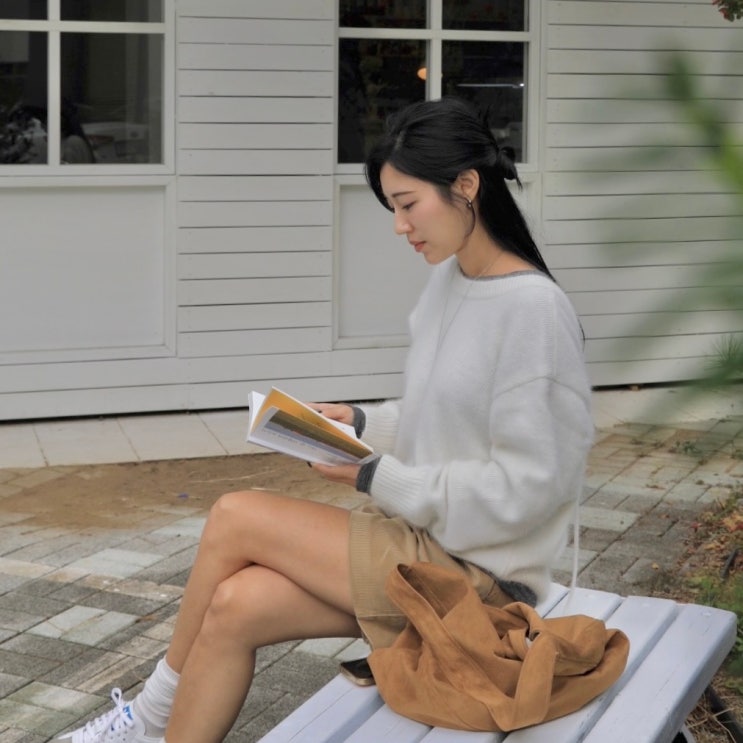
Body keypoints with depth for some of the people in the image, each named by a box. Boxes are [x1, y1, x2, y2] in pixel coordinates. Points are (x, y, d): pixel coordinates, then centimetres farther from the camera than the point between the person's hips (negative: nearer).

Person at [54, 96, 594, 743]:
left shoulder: (534, 310, -18)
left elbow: (522, 489, -19)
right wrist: (363, 423, 1)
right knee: (234, 607, -13)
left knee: (236, 518, -11)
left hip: (479, 571, -7)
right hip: (419, 535, 7)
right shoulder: (448, 280, 6)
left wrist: (377, 478, -16)